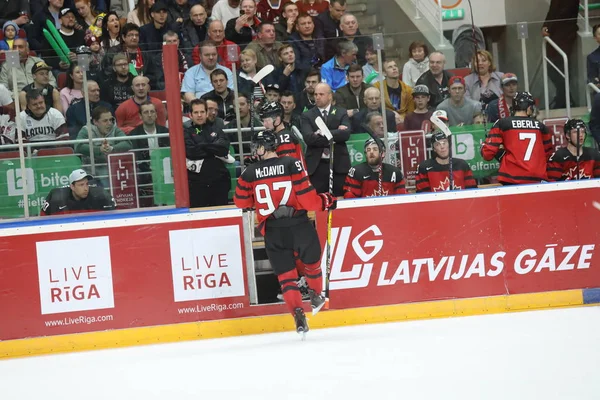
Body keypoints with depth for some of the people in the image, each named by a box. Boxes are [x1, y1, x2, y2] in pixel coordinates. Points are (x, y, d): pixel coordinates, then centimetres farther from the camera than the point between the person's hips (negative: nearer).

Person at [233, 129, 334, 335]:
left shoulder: (250, 173, -1)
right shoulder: (292, 165, -8)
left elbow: (242, 202, 11)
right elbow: (307, 199, -11)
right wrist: (326, 201, 7)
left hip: (273, 232, 1)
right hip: (299, 226, 0)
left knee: (286, 275, 8)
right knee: (311, 262, 26)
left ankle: (298, 314, -7)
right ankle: (316, 298, 46)